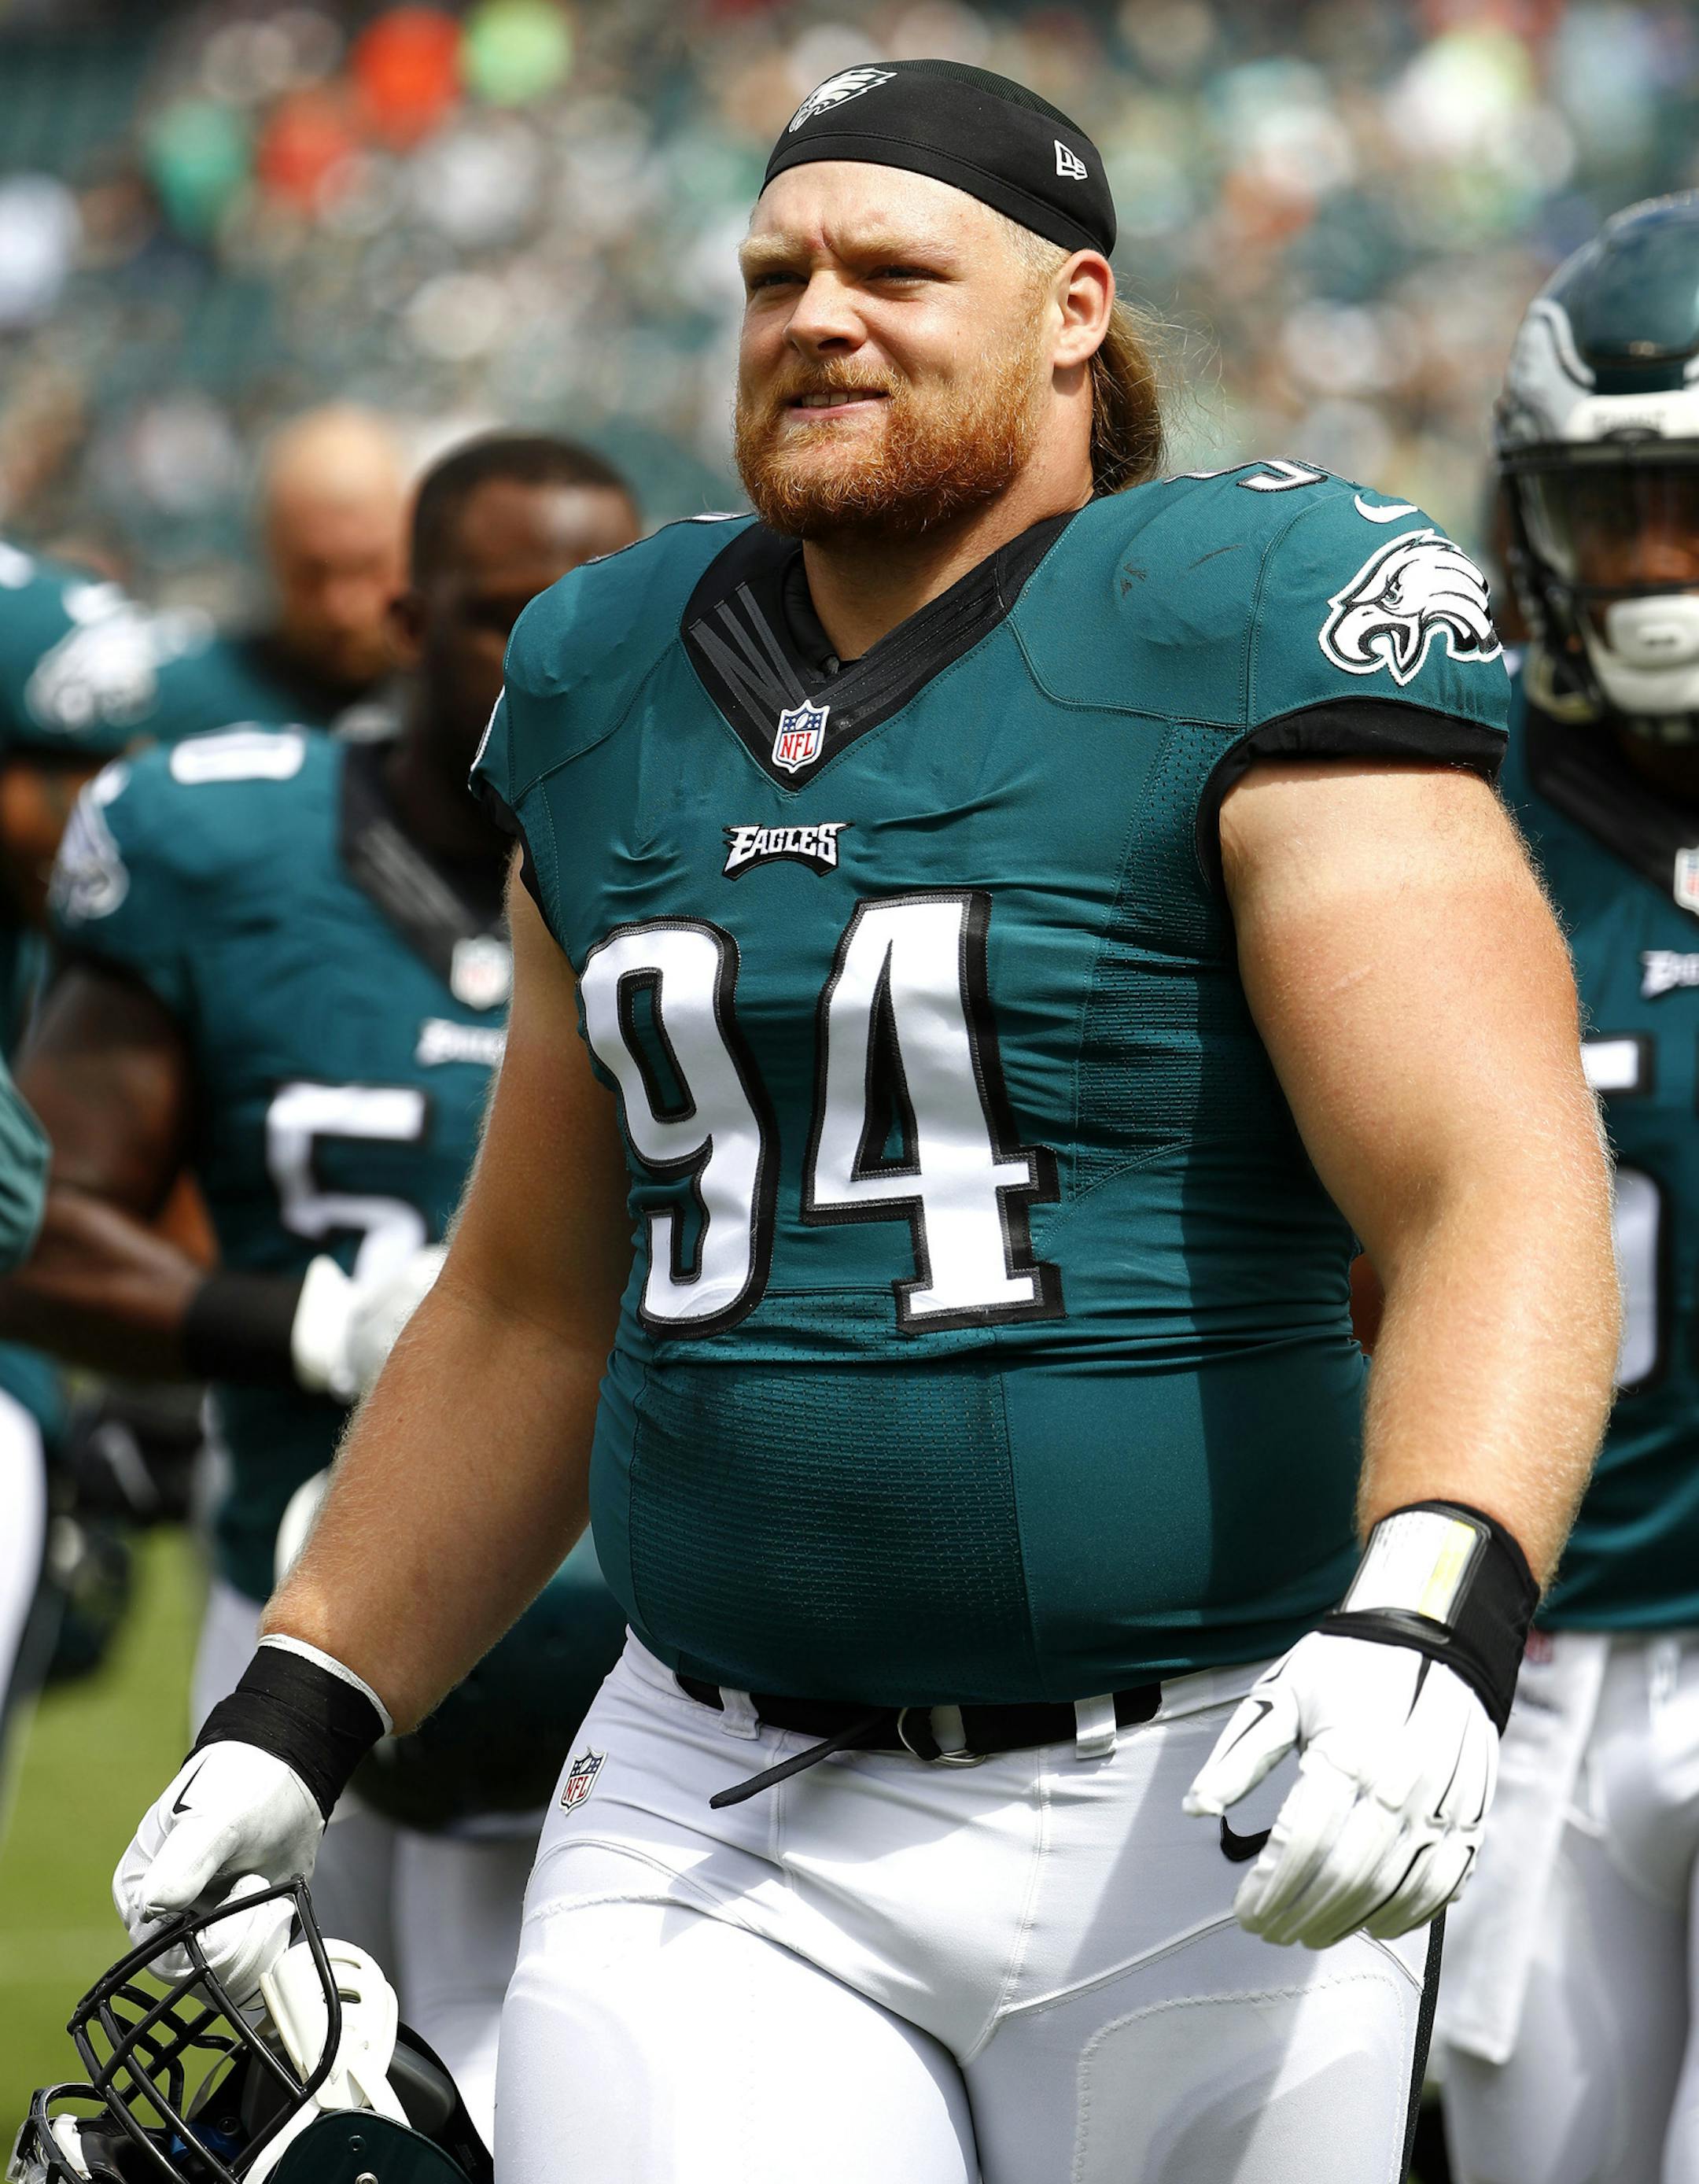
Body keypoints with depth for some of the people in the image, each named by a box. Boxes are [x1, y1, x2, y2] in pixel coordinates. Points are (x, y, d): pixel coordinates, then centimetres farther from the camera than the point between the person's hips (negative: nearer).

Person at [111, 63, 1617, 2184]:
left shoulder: (1248, 645, -6)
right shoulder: (616, 693, 12)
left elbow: (1503, 1206, -17)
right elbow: (531, 1308, 22)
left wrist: (1431, 1621, -34)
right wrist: (293, 1722, 16)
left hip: (1186, 1819, -4)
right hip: (720, 1842, 4)